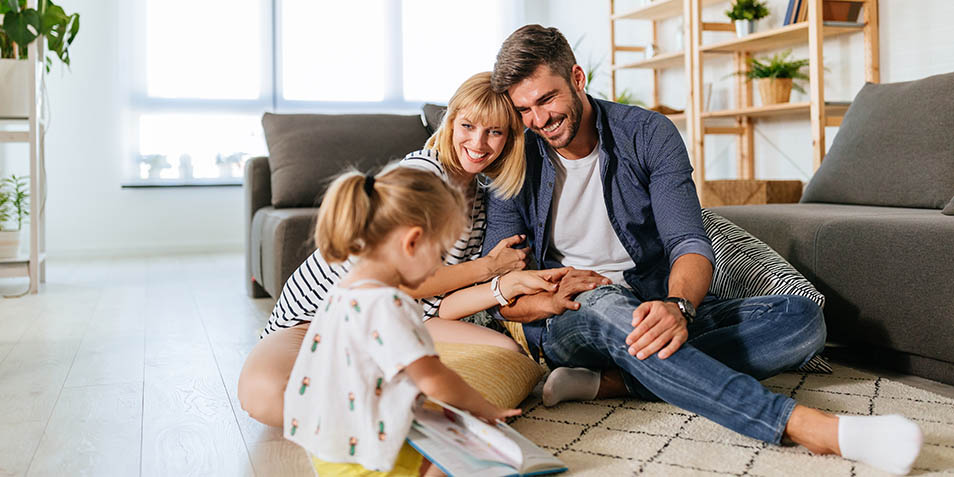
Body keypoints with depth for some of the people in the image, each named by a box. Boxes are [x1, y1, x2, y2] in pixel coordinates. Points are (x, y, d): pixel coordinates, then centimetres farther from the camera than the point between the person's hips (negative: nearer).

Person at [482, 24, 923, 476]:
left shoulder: (648, 134, -2)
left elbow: (689, 243, -13)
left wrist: (678, 305, -35)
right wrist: (547, 300, -26)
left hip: (659, 311, 3)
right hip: (568, 322, -2)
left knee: (802, 318, -18)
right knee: (606, 303, -39)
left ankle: (611, 381, -35)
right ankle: (801, 423, -50)